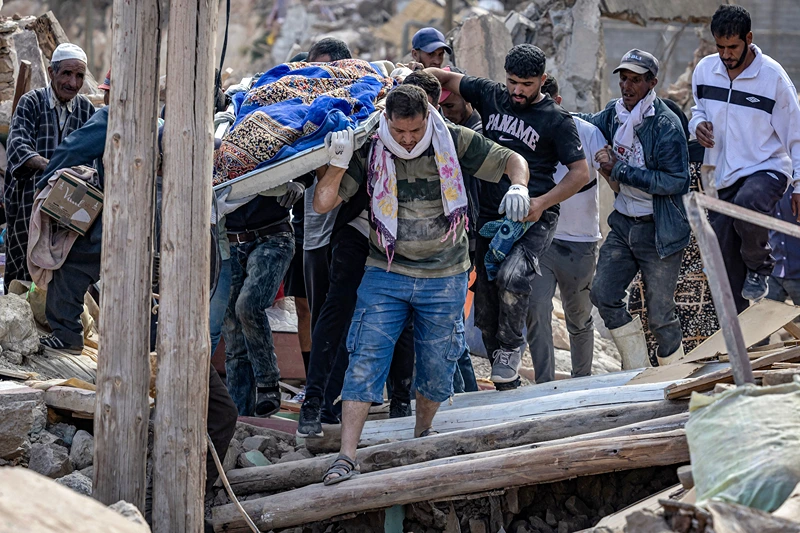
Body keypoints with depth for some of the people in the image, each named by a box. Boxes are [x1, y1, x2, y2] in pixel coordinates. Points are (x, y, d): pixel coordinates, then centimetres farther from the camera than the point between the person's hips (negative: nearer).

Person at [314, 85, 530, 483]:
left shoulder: (455, 143, -7)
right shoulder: (370, 153, -7)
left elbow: (512, 161, 1)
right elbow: (322, 204, -9)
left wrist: (518, 188, -21)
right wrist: (338, 164, -25)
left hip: (445, 279, 1)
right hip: (385, 275, -1)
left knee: (437, 367, 11)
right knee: (365, 362, -10)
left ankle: (422, 433, 38)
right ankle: (346, 457, -11)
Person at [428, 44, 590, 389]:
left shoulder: (556, 120, -4)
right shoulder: (490, 95, 7)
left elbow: (580, 172, -4)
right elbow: (446, 78, 16)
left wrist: (542, 203, -15)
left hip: (533, 218, -5)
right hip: (489, 215, 5)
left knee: (511, 276, -32)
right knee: (486, 311, 5)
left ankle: (512, 347, -8)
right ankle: (506, 384, 16)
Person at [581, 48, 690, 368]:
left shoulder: (666, 124, -16)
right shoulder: (613, 114, 4)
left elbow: (676, 181, -21)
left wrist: (621, 170, -21)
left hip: (659, 230, -6)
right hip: (623, 223, 6)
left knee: (659, 315, -1)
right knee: (603, 295, -4)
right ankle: (639, 374, 10)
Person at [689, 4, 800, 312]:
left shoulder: (773, 76, -12)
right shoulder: (705, 70, -1)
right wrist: (698, 124, -6)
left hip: (767, 169, -5)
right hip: (723, 177, 5)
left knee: (746, 204, -38)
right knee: (726, 263, 5)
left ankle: (759, 267, -11)